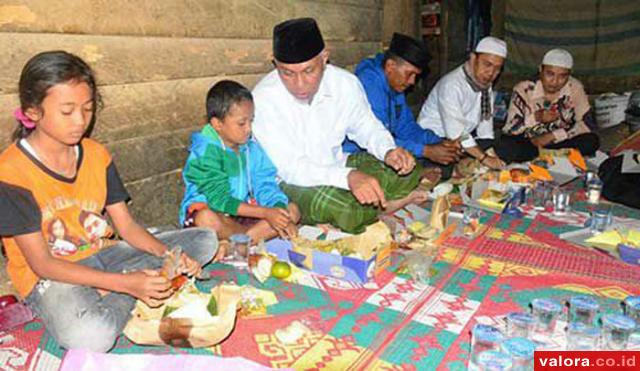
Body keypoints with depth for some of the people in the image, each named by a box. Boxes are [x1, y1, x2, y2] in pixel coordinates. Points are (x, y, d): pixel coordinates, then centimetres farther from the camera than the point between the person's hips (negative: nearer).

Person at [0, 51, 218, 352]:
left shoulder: (96, 154, 2)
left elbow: (127, 226, 2)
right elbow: (41, 263, -18)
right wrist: (127, 282, -28)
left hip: (102, 256, 7)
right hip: (49, 277, -6)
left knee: (205, 240, -4)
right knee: (91, 336, -41)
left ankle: (110, 299, -14)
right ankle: (127, 301, -8)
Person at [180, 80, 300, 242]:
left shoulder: (251, 146, 1)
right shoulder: (205, 152, -18)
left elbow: (265, 184, -1)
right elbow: (219, 200, -24)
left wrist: (279, 214, -21)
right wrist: (265, 213, -27)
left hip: (245, 210, 6)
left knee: (292, 210, -7)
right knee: (206, 219, -39)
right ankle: (262, 234, -17)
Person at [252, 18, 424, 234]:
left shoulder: (346, 83, -10)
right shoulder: (264, 99, -24)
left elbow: (367, 126, 8)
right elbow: (290, 169, -29)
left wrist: (388, 151, -15)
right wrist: (349, 177, -43)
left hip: (339, 166, 5)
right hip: (291, 184, -4)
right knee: (342, 210, -33)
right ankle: (382, 207, -1)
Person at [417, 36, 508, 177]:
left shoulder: (485, 84, 3)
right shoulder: (451, 85, -24)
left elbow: (485, 121, 5)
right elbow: (456, 133, -30)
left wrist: (491, 154, -7)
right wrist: (484, 159, -28)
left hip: (465, 139, 8)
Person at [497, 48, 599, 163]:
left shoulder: (574, 87, -13)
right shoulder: (524, 89, -18)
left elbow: (588, 123, -10)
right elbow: (509, 129, -18)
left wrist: (552, 136, -19)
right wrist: (535, 118, -35)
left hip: (559, 142, 1)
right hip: (527, 142, -1)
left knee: (592, 141, -23)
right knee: (505, 148, -33)